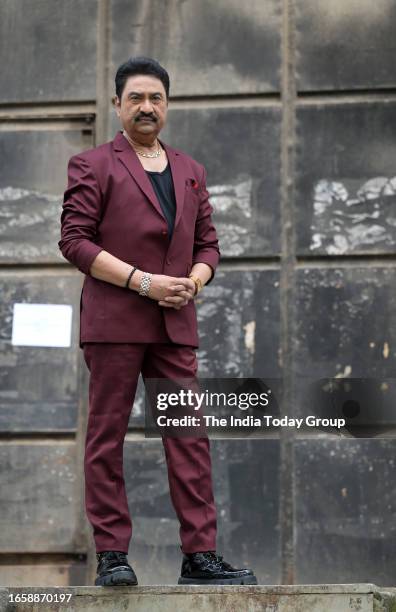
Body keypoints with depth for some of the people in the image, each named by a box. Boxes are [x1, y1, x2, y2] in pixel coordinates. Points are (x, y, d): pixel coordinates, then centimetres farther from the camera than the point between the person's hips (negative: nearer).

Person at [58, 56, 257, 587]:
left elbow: (208, 243, 20)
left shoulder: (191, 171, 19)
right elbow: (74, 240, -6)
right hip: (113, 319, -4)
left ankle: (200, 556, 0)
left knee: (190, 437, -1)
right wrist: (143, 282, -13)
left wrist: (193, 282, -3)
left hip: (176, 324, 5)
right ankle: (112, 557, 3)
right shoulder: (92, 166, 3)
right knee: (107, 437, -2)